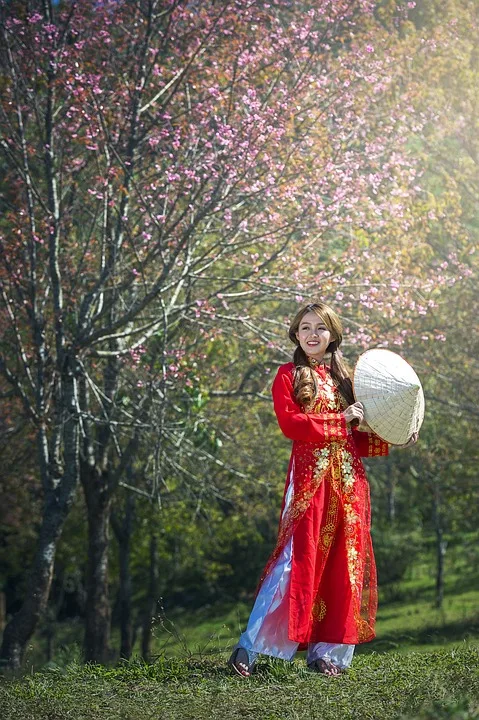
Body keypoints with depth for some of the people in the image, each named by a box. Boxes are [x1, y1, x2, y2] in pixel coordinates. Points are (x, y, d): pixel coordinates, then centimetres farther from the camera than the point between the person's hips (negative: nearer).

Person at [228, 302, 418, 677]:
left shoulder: (342, 378, 19)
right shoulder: (288, 375, 6)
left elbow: (356, 438, 18)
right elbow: (290, 423, -10)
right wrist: (340, 420, -10)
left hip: (348, 479, 5)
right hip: (309, 476, -5)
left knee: (344, 564, 2)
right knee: (298, 559, -13)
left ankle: (327, 652, 9)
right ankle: (249, 649, -9)